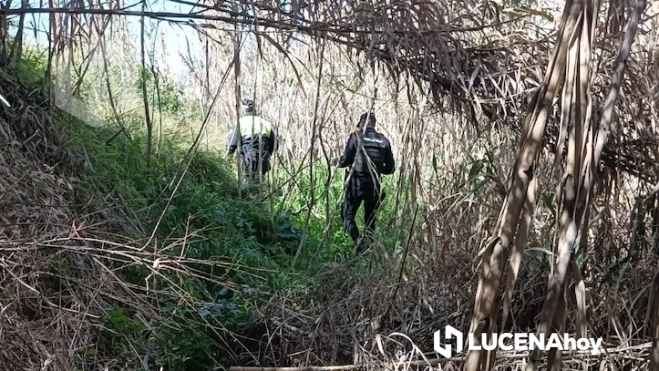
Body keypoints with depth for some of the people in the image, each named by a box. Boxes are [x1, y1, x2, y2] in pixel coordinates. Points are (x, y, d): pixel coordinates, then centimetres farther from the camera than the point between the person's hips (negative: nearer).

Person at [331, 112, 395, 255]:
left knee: (348, 216, 6)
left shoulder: (356, 137, -3)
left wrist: (335, 161, 15)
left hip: (356, 184, -4)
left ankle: (361, 245, -13)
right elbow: (390, 168, 10)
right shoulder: (384, 141, 8)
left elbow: (345, 160, -6)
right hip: (374, 186, 4)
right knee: (370, 220, 16)